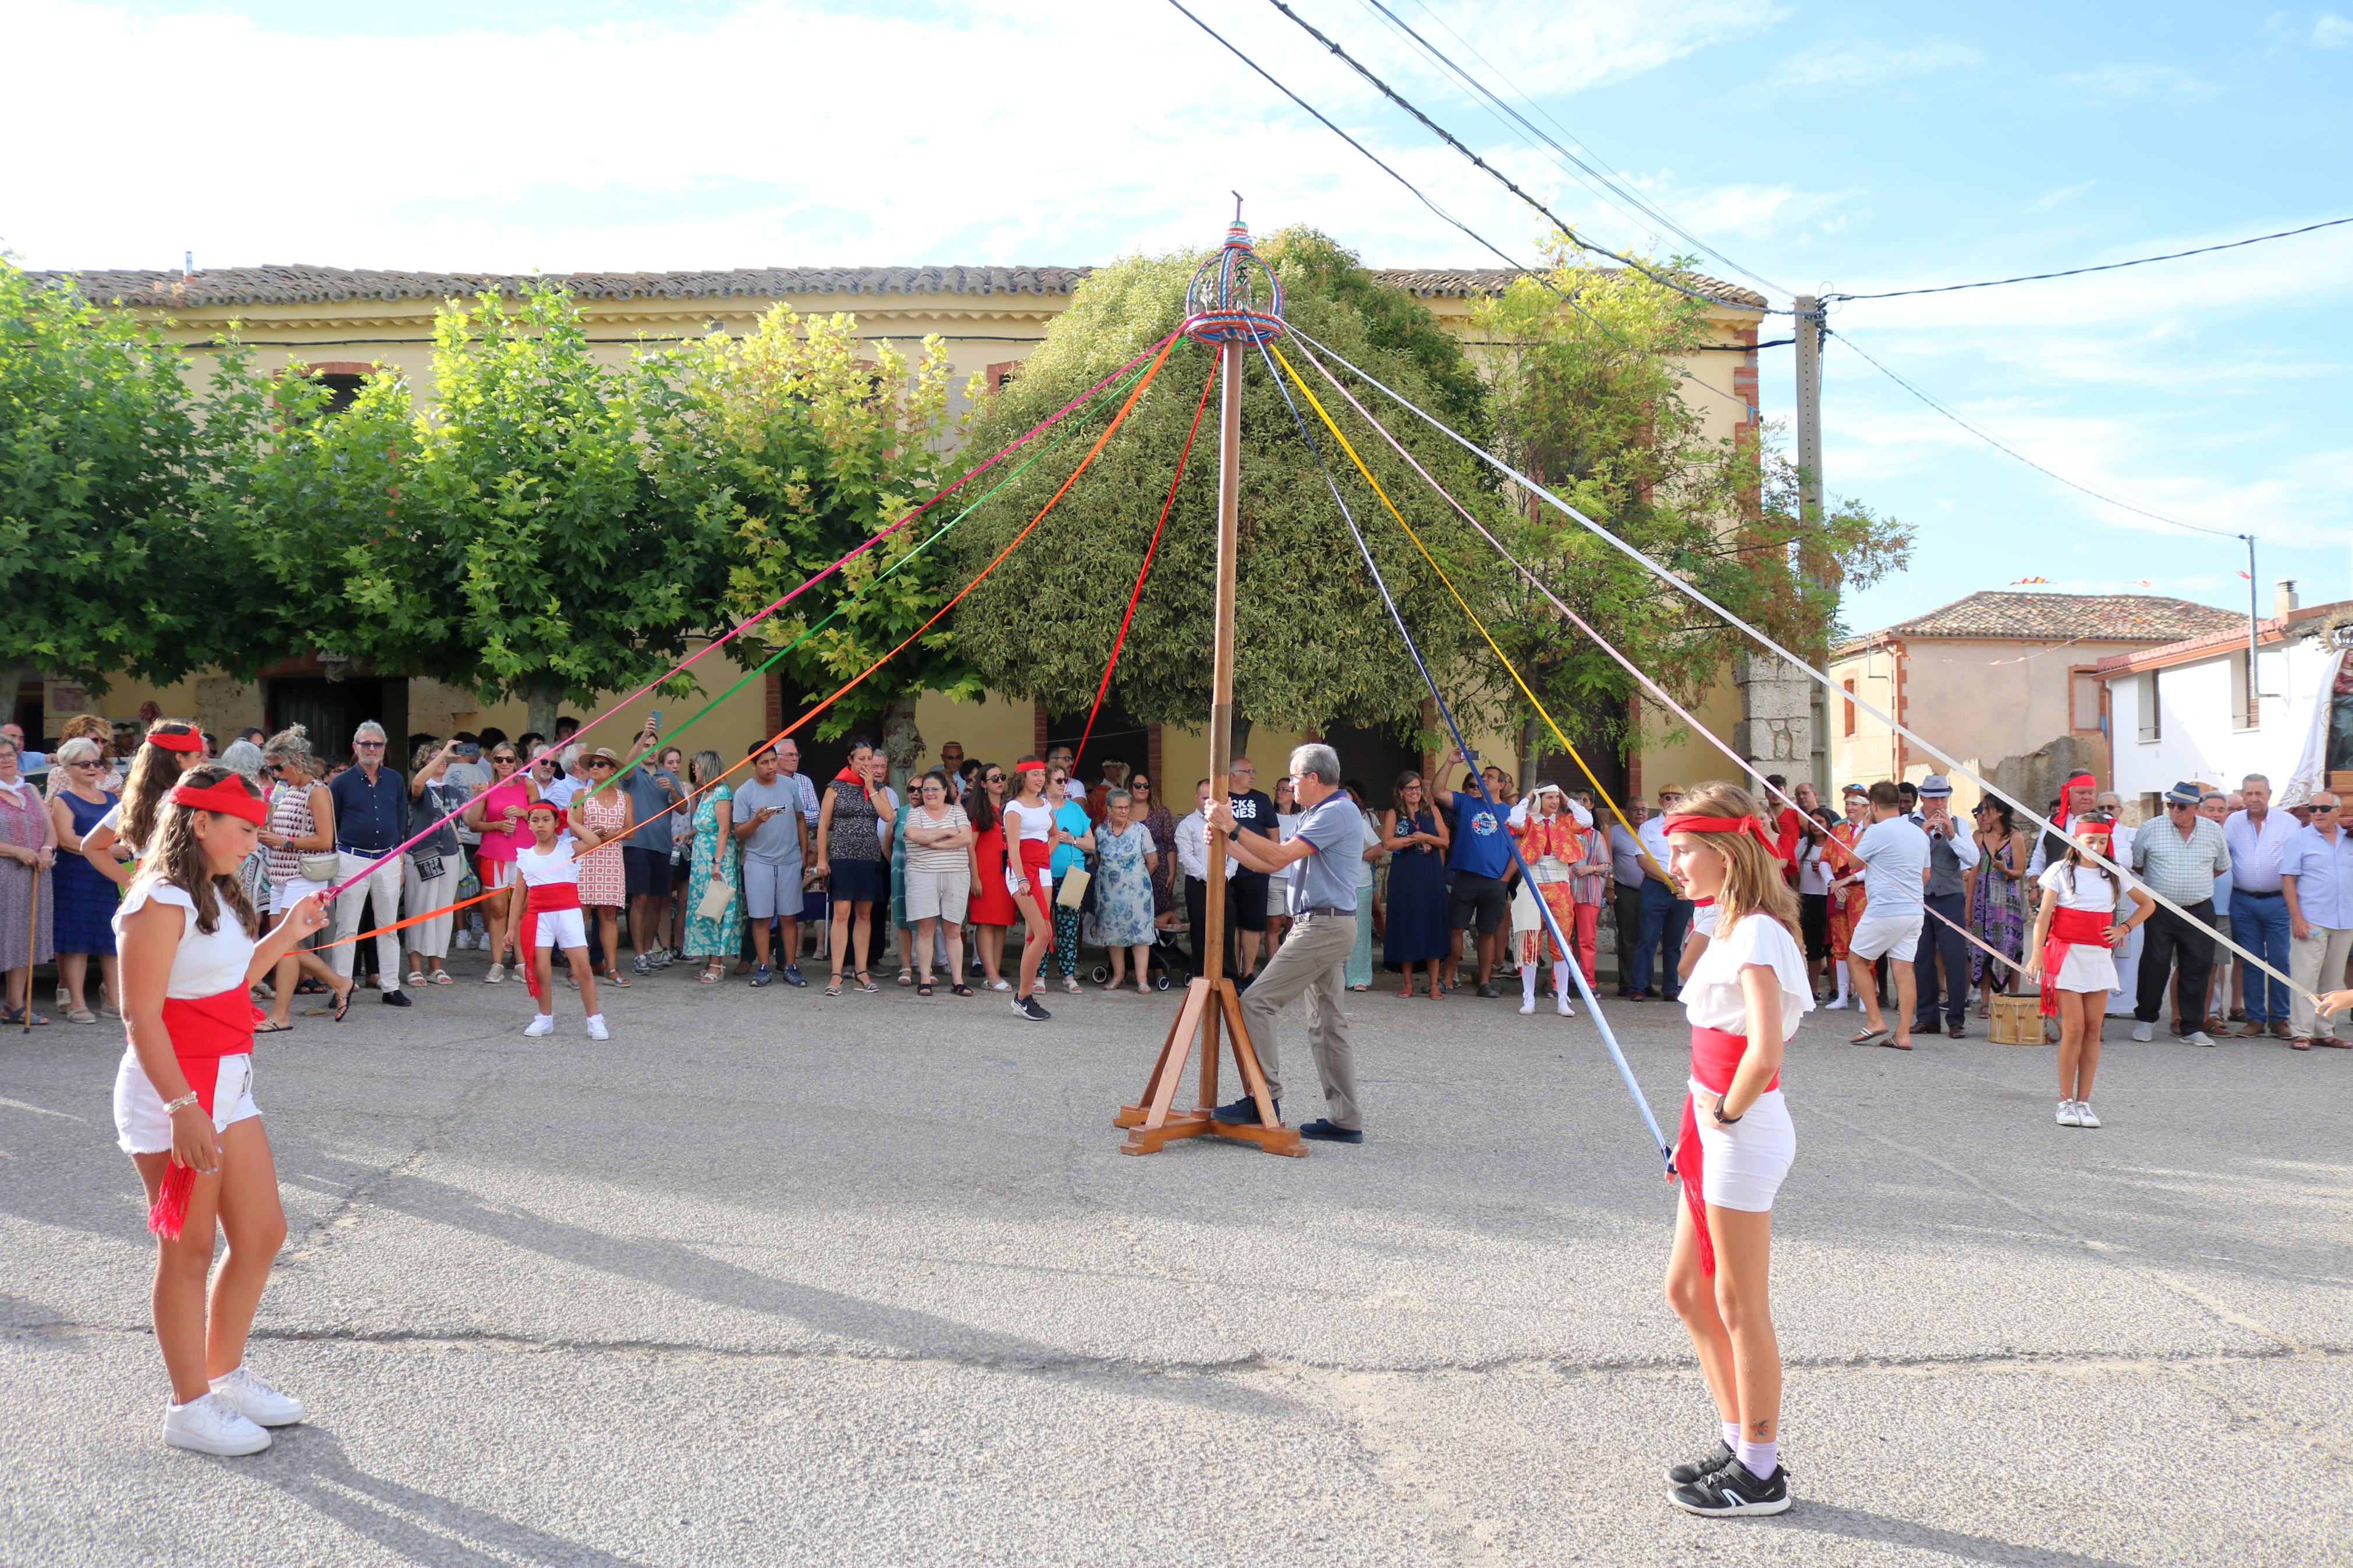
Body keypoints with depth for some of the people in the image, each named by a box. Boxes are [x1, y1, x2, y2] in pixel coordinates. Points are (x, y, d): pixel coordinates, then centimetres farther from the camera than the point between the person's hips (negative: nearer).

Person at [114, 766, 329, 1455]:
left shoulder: (216, 895, 12)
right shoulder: (160, 902, -17)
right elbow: (141, 1015, -22)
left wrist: (285, 937, 14)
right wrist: (184, 1106, -26)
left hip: (228, 1087, 9)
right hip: (172, 1093, -9)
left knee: (263, 1233, 13)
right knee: (189, 1250, 2)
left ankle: (225, 1375, 30)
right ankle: (189, 1406, 16)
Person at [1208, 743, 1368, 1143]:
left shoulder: (1336, 812, -12)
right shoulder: (1316, 815, 21)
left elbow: (1280, 855, -21)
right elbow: (1268, 864, 20)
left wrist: (1232, 827, -16)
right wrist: (1226, 841, 9)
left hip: (1323, 926, -11)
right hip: (1325, 928, 11)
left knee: (1256, 1002, -12)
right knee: (1327, 1023, 10)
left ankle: (1265, 1099, -11)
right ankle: (1345, 1120, 13)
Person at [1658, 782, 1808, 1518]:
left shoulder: (1756, 935, -19)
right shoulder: (1730, 929, 12)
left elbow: (1764, 1054, -30)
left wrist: (1726, 1113, -15)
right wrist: (1694, 1130, 13)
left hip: (1744, 1133, -10)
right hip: (1716, 1132, 10)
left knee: (1739, 1305, 2)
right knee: (1688, 1290, 18)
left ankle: (1761, 1473, 16)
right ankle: (1740, 1442, 30)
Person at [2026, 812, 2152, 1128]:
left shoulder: (2113, 875, 11)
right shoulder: (2061, 871, 2)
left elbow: (2148, 904, 25)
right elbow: (2043, 916, -3)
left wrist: (2124, 929, 10)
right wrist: (2036, 954, -13)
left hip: (2099, 957, 4)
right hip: (2066, 955, -4)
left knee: (2093, 1030, 1)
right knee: (2073, 1029, -9)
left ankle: (2084, 1102, 7)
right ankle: (2066, 1102, -1)